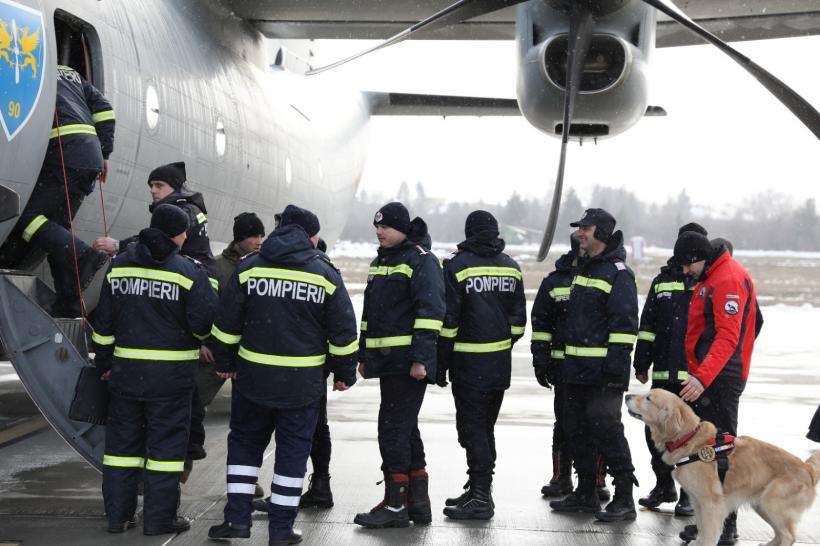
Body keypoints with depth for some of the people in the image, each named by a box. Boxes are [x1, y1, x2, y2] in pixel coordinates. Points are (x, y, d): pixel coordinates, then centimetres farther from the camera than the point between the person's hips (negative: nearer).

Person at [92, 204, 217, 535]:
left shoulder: (119, 266, 6)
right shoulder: (188, 271, -10)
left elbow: (104, 322, 9)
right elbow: (204, 322, -12)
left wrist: (104, 362, 19)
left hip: (126, 370, 5)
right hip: (171, 373, -4)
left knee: (123, 439, 13)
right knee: (166, 443, 4)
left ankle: (117, 514, 17)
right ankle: (159, 517, 6)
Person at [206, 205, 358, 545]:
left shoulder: (247, 269, 0)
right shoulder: (326, 275, -3)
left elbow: (226, 325, 2)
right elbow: (343, 332, 0)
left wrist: (225, 362, 15)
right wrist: (345, 374, 11)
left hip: (253, 377, 1)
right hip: (302, 383, -1)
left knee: (244, 443, 16)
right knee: (292, 452, 7)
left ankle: (237, 517, 12)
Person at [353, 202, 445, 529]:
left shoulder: (421, 260, -9)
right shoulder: (380, 262, 20)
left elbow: (430, 311, -18)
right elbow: (370, 314, 27)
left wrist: (421, 358, -22)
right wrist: (363, 355, 24)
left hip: (409, 363, -10)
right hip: (386, 361, 10)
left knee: (393, 428, -9)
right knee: (406, 429, 13)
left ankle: (396, 504, -3)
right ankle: (418, 502, 21)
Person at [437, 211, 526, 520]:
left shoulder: (457, 266, -10)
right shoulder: (511, 267, 9)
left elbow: (448, 321, -12)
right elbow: (518, 320, 13)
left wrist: (441, 365, -6)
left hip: (469, 364, -6)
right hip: (501, 364, 6)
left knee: (472, 429, -2)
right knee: (486, 427, 16)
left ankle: (480, 498, -3)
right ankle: (480, 491, 23)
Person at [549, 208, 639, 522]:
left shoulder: (618, 272, -10)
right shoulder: (582, 268, 18)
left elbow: (625, 323, -15)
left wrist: (616, 364, -20)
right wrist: (565, 358, 21)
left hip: (603, 370, -9)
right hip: (576, 367, 9)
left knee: (606, 429, -10)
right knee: (577, 430, 12)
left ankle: (624, 499, -4)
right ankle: (585, 494, 22)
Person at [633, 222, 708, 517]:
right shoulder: (663, 280, 13)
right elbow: (647, 324, 15)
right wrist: (642, 363, 10)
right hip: (664, 373, 4)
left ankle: (691, 494, 14)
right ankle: (664, 486, 26)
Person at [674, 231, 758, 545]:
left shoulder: (729, 279, -15)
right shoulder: (708, 278, 18)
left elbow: (727, 337, -24)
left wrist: (703, 377, -31)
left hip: (721, 378, -10)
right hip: (705, 376, 10)